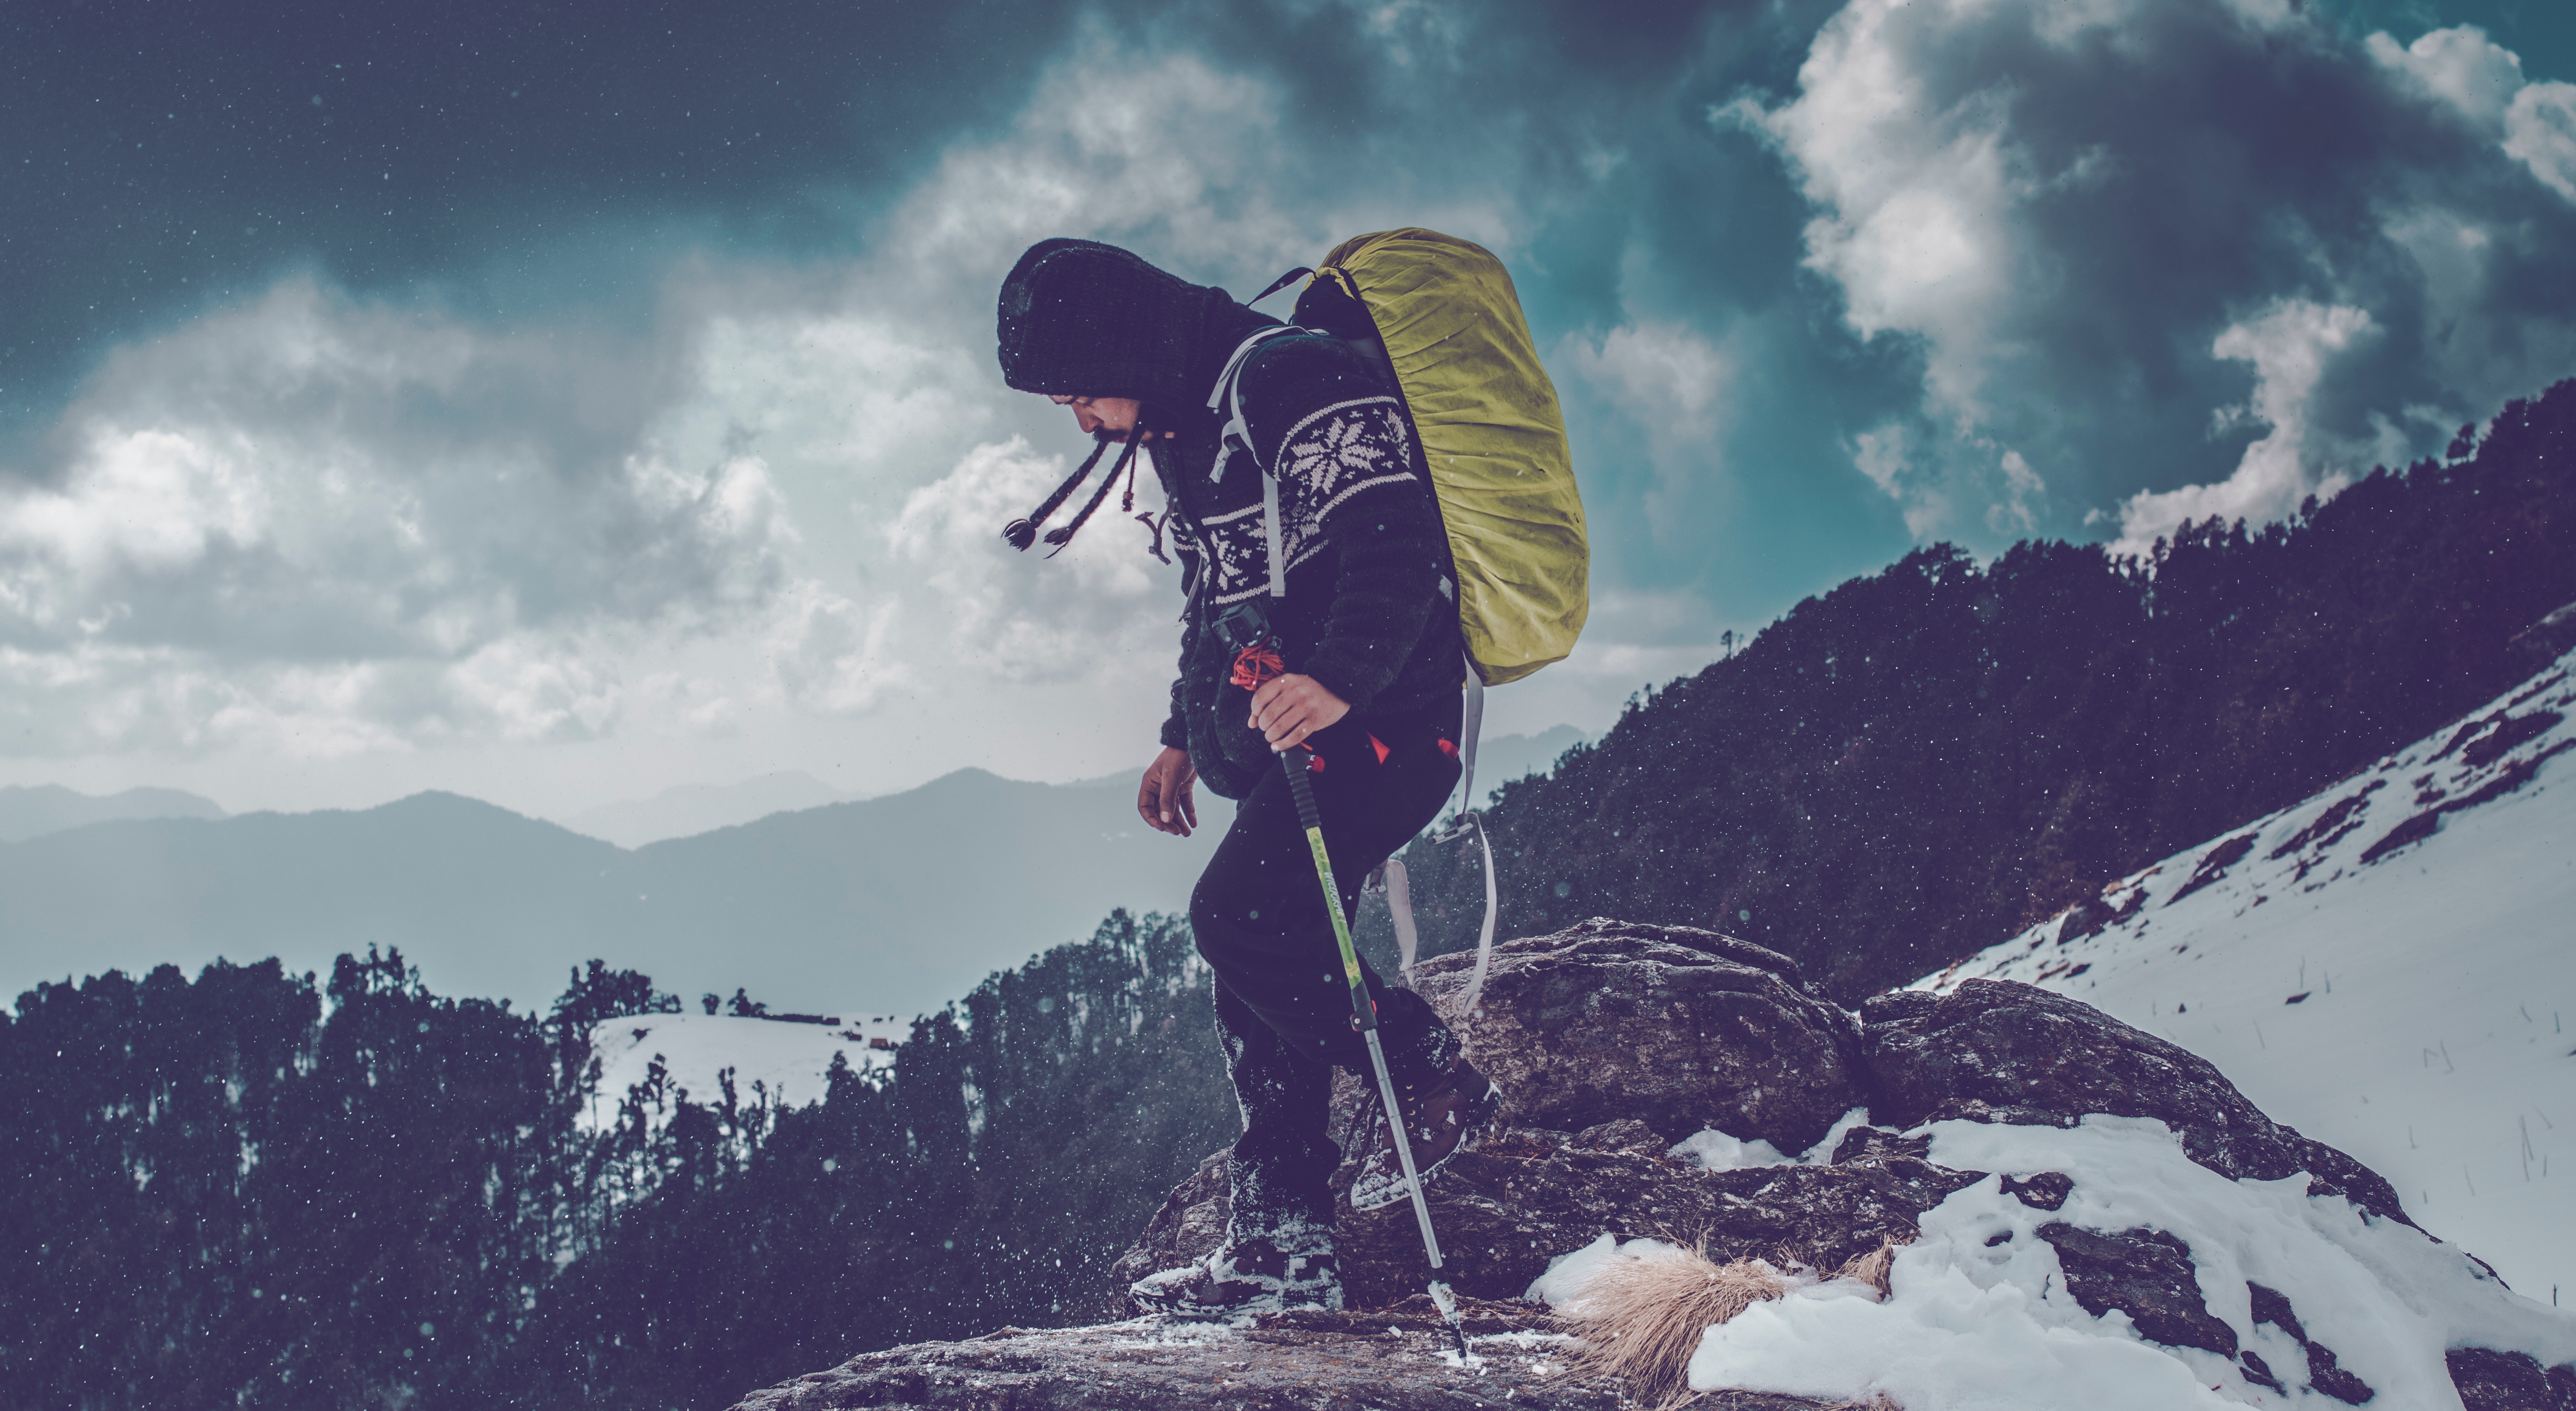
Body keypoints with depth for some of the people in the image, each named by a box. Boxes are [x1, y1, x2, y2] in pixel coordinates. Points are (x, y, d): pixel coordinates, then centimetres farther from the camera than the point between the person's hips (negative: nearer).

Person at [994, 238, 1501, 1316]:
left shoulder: (1297, 383, -14)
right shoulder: (1185, 431, 18)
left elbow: (1396, 545, -25)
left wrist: (1338, 681, -37)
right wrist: (1185, 735, 31)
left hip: (1379, 722, -10)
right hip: (1284, 741, 10)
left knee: (1239, 917, -22)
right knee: (1259, 989, 6)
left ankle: (1432, 1081, -5)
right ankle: (1281, 1245, 10)